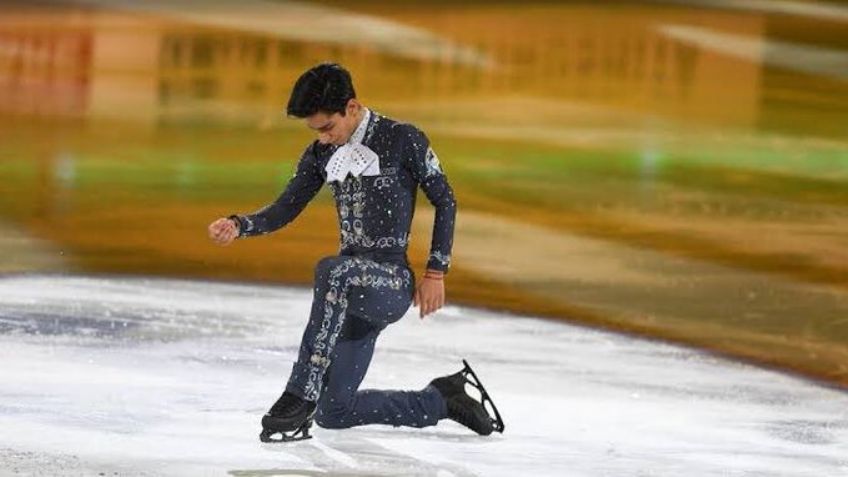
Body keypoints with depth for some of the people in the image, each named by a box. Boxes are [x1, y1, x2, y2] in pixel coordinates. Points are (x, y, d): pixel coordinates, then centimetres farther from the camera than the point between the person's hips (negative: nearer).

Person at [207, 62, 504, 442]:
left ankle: (300, 397, -41)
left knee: (333, 271, -42)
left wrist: (436, 273, -7)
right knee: (333, 414, 9)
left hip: (393, 283, -7)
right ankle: (441, 400, 26)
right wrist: (239, 226, -11)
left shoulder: (403, 140, -7)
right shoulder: (322, 153, 9)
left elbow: (444, 201, -1)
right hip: (356, 286, 7)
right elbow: (285, 209, 9)